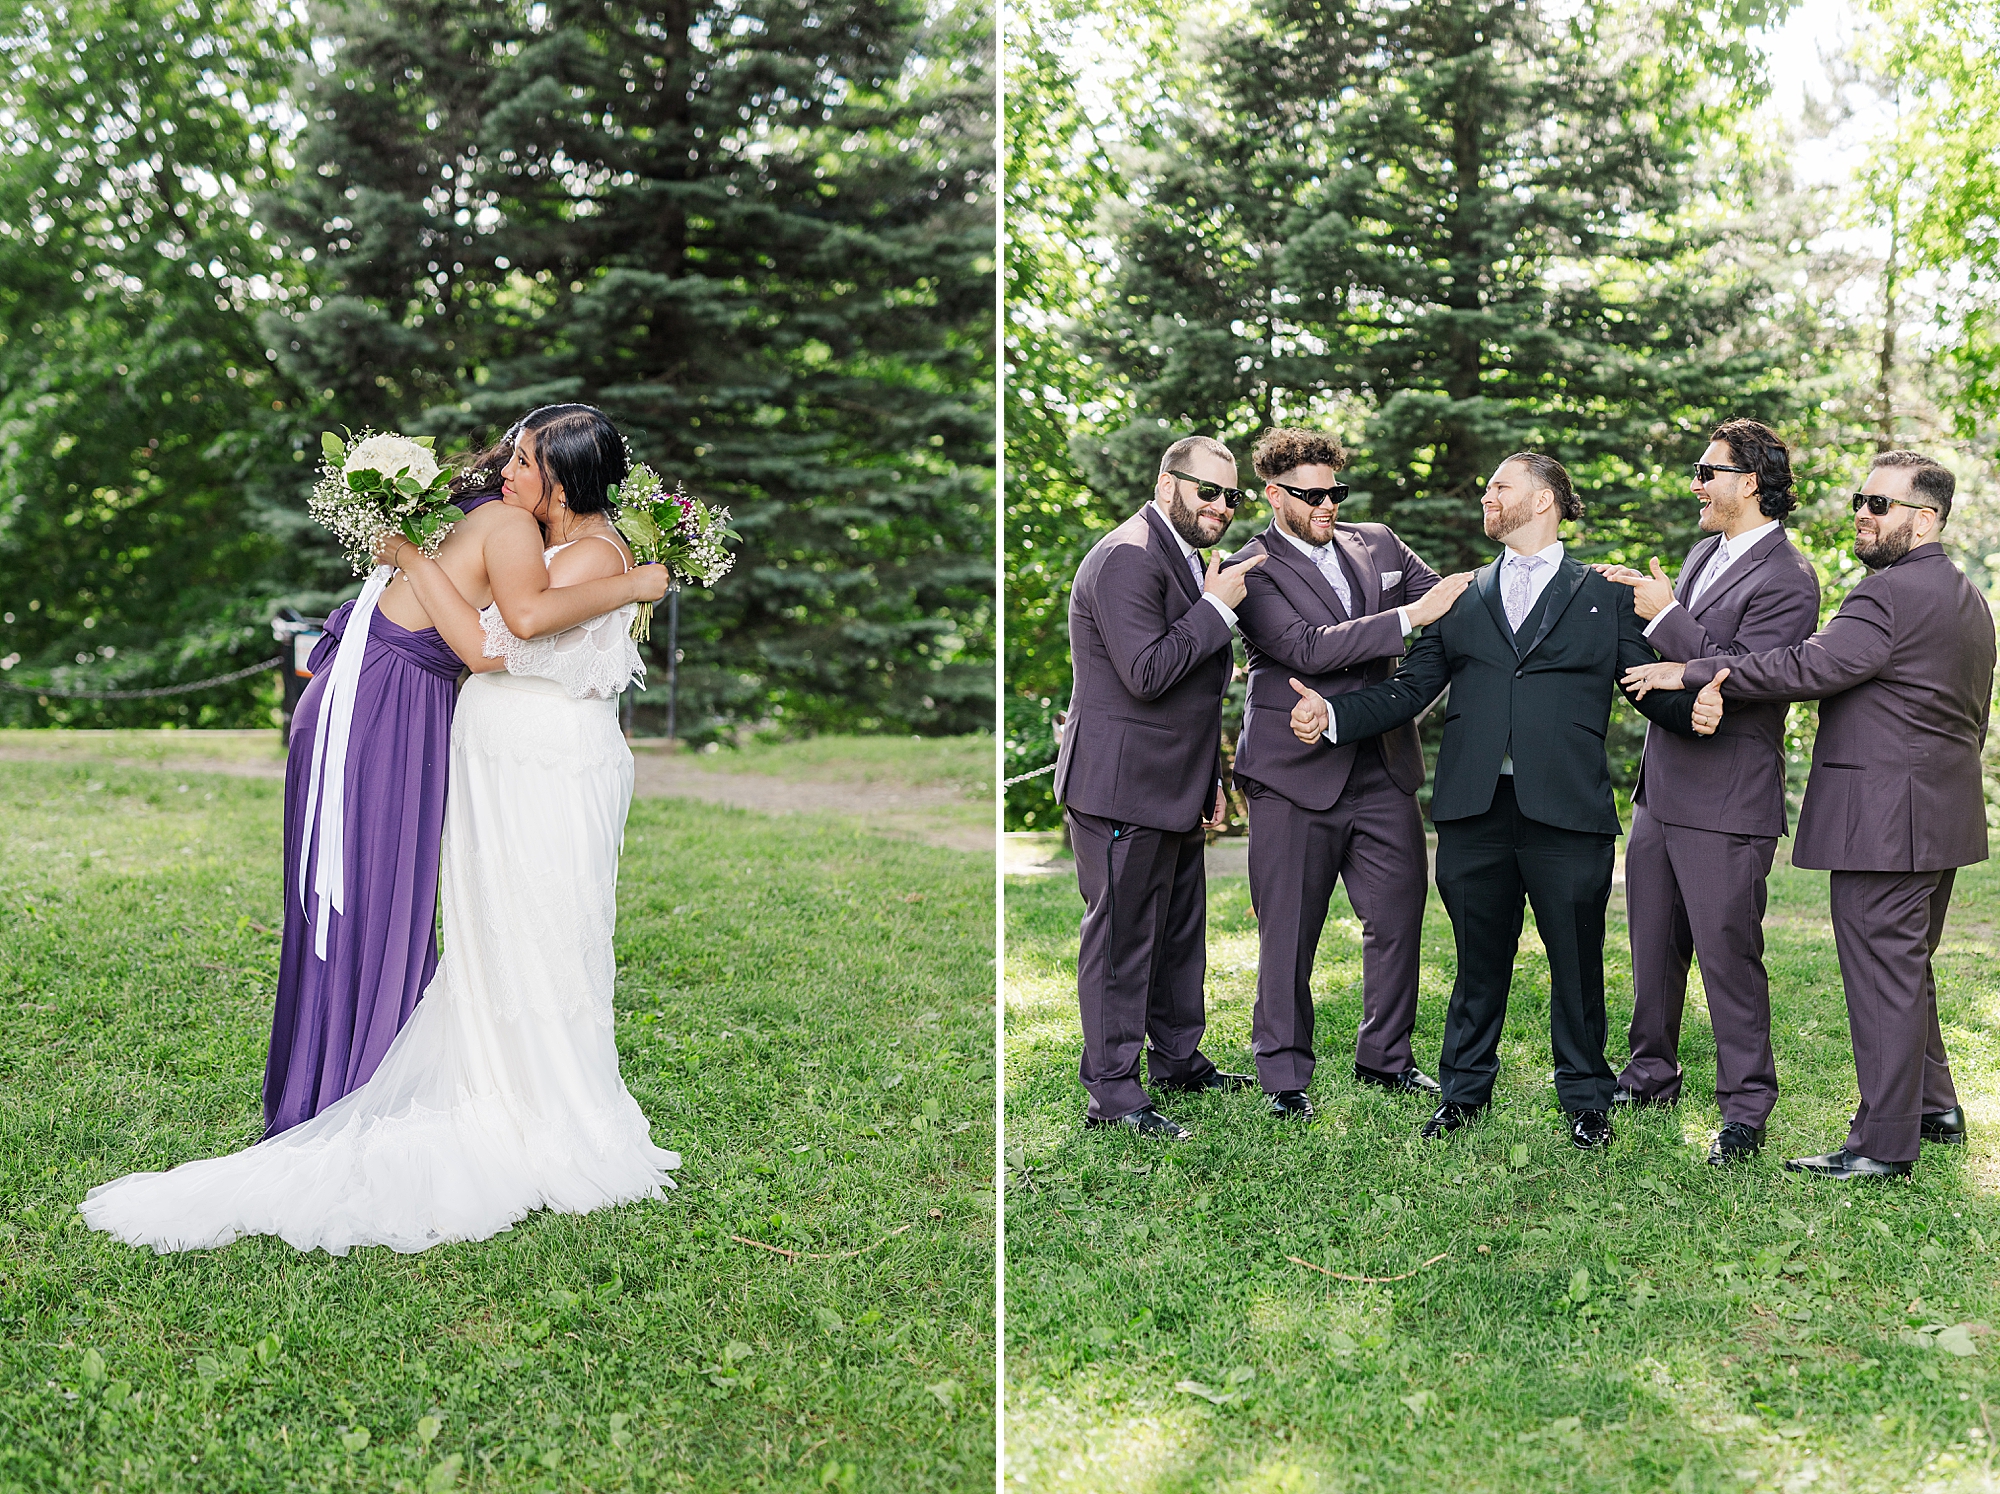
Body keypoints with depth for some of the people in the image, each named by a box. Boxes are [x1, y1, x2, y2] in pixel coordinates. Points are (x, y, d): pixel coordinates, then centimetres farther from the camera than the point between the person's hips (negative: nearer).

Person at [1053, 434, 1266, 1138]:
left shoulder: (1182, 556, 17)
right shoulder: (1127, 558, -17)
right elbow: (1146, 672, -26)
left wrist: (1210, 778, 24)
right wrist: (1216, 607, -19)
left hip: (1174, 790, 10)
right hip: (1123, 789, -10)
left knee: (1181, 931, 18)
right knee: (1122, 940, -3)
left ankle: (1179, 1060, 33)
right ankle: (1113, 1096, 5)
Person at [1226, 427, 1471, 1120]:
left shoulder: (1378, 545, 11)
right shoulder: (1250, 569, -6)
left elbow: (1454, 604, 14)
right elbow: (1308, 648, -20)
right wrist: (1410, 616, -24)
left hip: (1384, 768, 5)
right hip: (1297, 772, -5)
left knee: (1399, 916, 10)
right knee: (1289, 932, 3)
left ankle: (1385, 1056, 28)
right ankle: (1284, 1075, 17)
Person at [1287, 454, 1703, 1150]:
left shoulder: (1606, 595, 10)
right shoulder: (1461, 597, 17)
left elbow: (1651, 688, 4)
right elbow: (1408, 690, 12)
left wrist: (1694, 710, -18)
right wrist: (1332, 714, -2)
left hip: (1566, 809, -2)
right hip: (1474, 810, 2)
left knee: (1577, 961, 5)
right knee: (1480, 958, 10)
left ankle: (1585, 1099, 22)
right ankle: (1464, 1089, 25)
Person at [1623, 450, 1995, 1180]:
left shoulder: (1891, 593, -17)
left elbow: (1807, 667, -24)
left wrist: (1693, 673, -18)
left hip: (1885, 819, -10)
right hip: (1940, 813, 10)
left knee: (1882, 976, -4)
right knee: (1908, 968, 22)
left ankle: (1883, 1145, 1)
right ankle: (1933, 1106, 33)